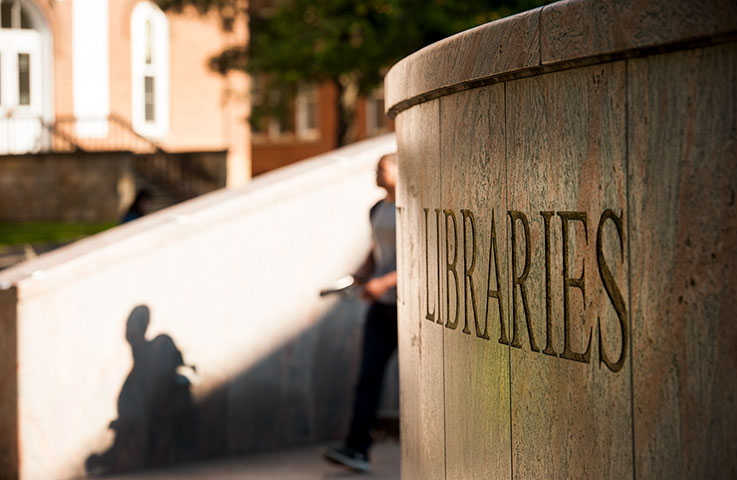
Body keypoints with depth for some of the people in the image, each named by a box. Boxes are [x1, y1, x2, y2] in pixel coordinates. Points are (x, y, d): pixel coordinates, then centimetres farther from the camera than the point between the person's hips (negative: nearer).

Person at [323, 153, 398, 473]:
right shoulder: (377, 210, 13)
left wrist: (384, 282, -25)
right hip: (383, 305, 7)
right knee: (369, 374, -5)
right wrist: (363, 273, 4)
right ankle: (357, 449, -11)